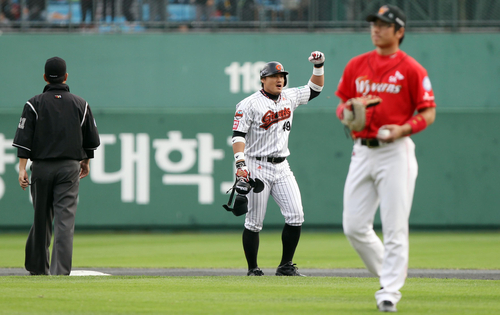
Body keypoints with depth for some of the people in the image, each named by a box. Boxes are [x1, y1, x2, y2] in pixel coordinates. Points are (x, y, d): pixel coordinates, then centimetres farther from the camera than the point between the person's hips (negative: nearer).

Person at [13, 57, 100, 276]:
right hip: (69, 167, 0)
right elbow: (91, 139, 13)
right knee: (65, 219, -6)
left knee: (41, 217, 12)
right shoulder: (80, 104, 6)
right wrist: (86, 161, 28)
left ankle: (37, 267, 22)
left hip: (41, 167, 0)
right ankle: (60, 270, -16)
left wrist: (22, 168, -10)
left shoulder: (34, 104, 1)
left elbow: (24, 138, -7)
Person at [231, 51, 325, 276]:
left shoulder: (289, 97, 10)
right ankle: (253, 269, 7)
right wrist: (240, 163, -26)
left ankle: (286, 266, 5)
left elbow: (314, 89, 23)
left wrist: (319, 67, 8)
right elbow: (238, 135, -14)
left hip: (282, 167, 5)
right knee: (255, 222, -3)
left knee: (295, 216, -5)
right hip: (257, 167, -5)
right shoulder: (250, 104, -9)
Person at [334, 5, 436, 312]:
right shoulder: (356, 65, 12)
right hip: (362, 151, 5)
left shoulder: (412, 69, -3)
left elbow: (428, 113, -2)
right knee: (353, 226, 2)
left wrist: (403, 129, -18)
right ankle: (388, 274, 21)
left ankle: (389, 292, -3)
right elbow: (343, 103, 19)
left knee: (394, 227, -7)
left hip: (395, 151, -5)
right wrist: (346, 111, -5)